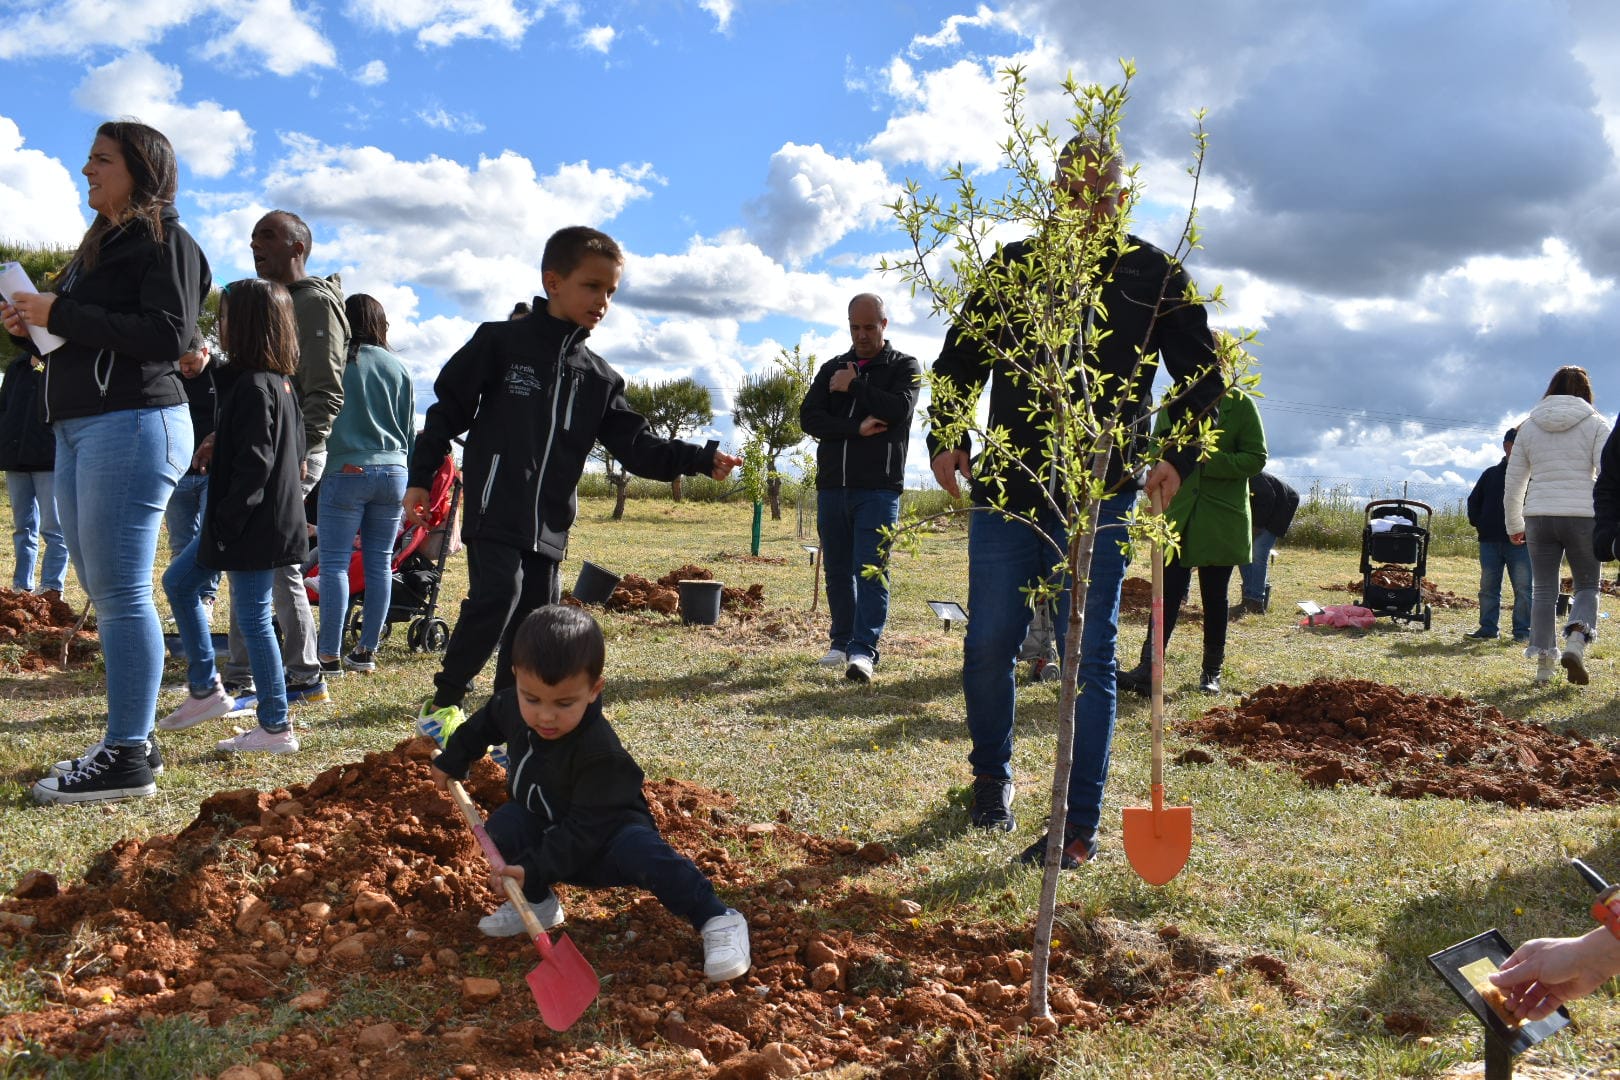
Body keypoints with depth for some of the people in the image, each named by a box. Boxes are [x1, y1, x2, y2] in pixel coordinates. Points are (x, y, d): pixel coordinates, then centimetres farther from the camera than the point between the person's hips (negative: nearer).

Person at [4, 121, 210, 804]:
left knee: (119, 593, -9)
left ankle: (127, 758, -4)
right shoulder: (98, 246, 22)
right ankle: (131, 739, 17)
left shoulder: (165, 241, -4)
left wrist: (59, 315, -15)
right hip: (76, 429, 9)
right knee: (103, 591, 10)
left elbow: (167, 336, -18)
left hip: (132, 425, -9)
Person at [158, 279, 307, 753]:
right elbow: (295, 448, 17)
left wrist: (227, 520, -19)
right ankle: (205, 690, 24)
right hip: (271, 515, 11)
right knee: (178, 582, 20)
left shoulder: (254, 386, -19)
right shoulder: (280, 381, 10)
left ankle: (276, 728, 8)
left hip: (253, 524, -11)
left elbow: (253, 465, -23)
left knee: (252, 619, -2)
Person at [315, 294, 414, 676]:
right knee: (380, 563, 8)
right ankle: (367, 650, 13)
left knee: (334, 563, -2)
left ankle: (329, 655, -3)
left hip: (347, 470, -4)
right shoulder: (398, 367, 9)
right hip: (392, 472, 4)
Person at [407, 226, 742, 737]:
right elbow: (448, 410, 2)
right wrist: (419, 479, -1)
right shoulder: (500, 341, -2)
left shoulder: (599, 378, 10)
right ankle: (443, 704, -4)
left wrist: (702, 459, -6)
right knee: (496, 597, -22)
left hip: (549, 527, 5)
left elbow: (635, 446, 6)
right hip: (494, 513, -5)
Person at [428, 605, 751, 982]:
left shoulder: (601, 753, -34)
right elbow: (482, 725, 11)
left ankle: (718, 920, -23)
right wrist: (452, 761, 22)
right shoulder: (510, 706, -15)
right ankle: (536, 903, -2)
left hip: (603, 841, -6)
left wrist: (534, 869, -40)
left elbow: (585, 830, -32)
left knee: (642, 853, -36)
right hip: (546, 827, 6)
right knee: (503, 823, -20)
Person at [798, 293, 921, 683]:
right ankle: (841, 643, 19)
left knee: (870, 570, -11)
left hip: (878, 488, -4)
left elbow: (898, 408, -14)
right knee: (837, 570, 9)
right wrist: (857, 428, -11)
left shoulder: (903, 367, 6)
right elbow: (809, 417, 1)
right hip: (832, 486, 5)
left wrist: (853, 386, -6)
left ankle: (864, 650, -14)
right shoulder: (832, 368, 16)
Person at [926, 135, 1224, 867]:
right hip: (1007, 492, 2)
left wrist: (1179, 457, -7)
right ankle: (992, 776, 30)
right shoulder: (1014, 267, 8)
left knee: (1088, 658, -1)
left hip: (1099, 502, -2)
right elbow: (961, 357, 14)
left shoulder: (1154, 278, 4)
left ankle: (1080, 826, 7)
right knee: (987, 648, 3)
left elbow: (1203, 377, 8)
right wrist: (943, 436, -1)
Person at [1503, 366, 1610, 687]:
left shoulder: (1529, 427, 9)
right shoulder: (1596, 424, 1)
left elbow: (1513, 483, 11)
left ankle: (1543, 666, 7)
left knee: (1543, 590, 8)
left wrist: (1514, 525, 20)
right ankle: (1575, 644, -13)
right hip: (1583, 516, -2)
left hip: (1539, 517, 2)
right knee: (1587, 587, 11)